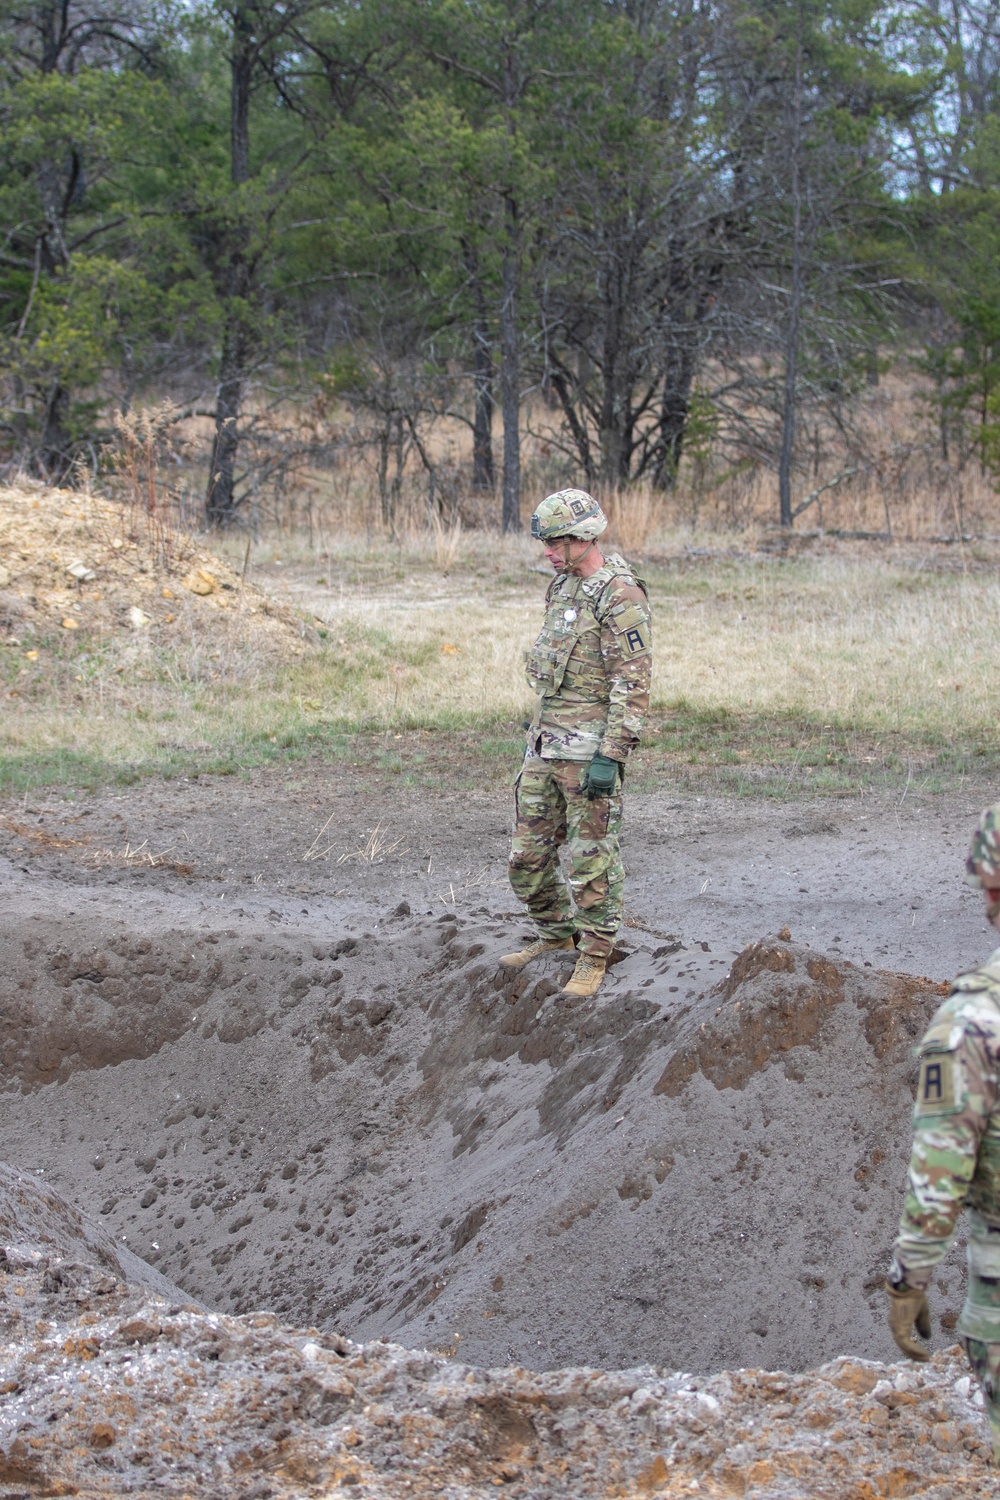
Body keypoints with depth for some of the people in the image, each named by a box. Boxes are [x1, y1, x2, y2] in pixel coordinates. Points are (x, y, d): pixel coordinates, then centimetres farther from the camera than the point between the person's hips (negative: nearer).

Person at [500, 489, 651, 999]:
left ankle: (594, 957, 11)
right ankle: (555, 935, 30)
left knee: (591, 857, -1)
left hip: (589, 747, -9)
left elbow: (633, 684, -18)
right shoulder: (564, 587, 14)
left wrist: (611, 757, -22)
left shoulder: (620, 596, -15)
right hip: (545, 743, 9)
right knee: (527, 854, 12)